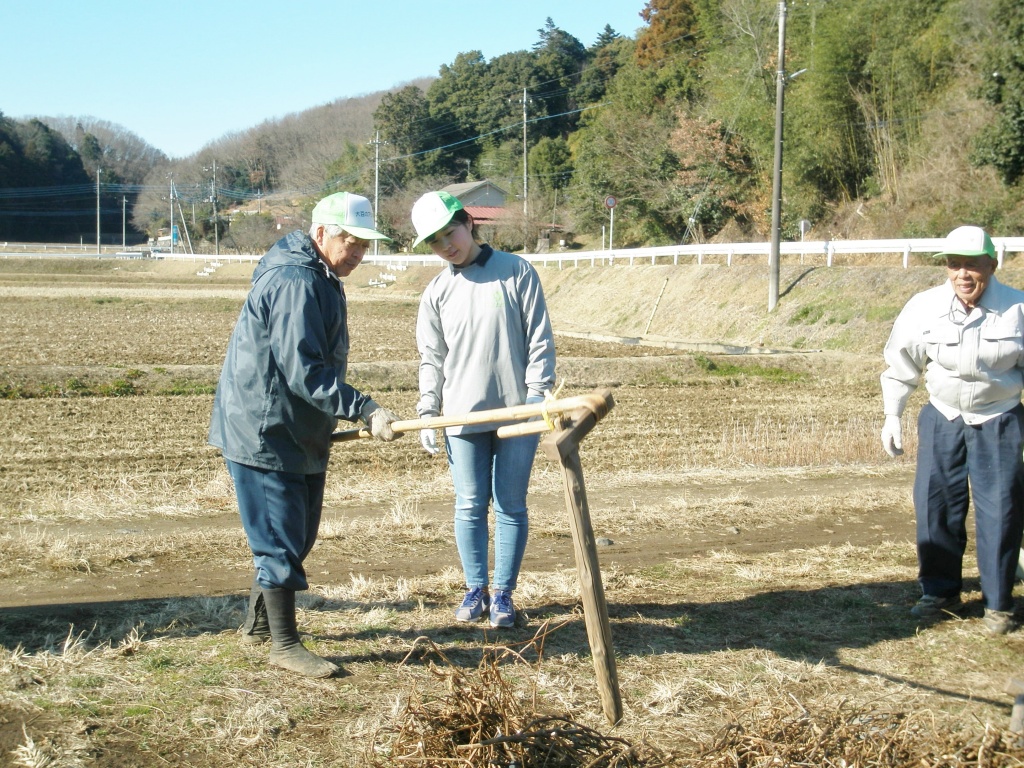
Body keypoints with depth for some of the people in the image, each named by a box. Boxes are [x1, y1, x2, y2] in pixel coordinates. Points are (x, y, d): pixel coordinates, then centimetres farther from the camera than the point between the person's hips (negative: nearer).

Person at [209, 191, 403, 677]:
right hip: (262, 433, -11)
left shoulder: (320, 279, 13)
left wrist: (348, 413, 23)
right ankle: (284, 644, 7)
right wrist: (364, 410, -30)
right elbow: (303, 371, -28)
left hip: (299, 435, 11)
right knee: (280, 541, -3)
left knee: (297, 536, 17)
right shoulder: (294, 282, -21)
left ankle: (258, 624, 32)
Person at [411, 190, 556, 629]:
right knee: (469, 506, 6)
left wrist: (539, 395, -8)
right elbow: (431, 358, 11)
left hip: (517, 411, -2)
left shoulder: (515, 272, 0)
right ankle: (475, 589, 20)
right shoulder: (437, 292, 7)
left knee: (511, 506, 4)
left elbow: (540, 339, -1)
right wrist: (427, 413, 2)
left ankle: (503, 593, 15)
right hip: (462, 416, 2)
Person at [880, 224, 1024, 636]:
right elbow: (901, 366, 4)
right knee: (935, 505, 4)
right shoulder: (924, 307, -8)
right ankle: (940, 591, 20)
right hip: (942, 418, 2)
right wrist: (892, 416, 4)